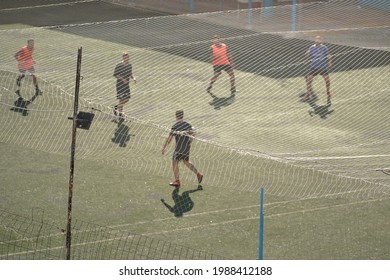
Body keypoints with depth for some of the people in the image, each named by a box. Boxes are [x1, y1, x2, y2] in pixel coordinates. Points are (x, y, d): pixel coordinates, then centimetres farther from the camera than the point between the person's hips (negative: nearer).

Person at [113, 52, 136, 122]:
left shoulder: (129, 65, 8)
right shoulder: (119, 66, -12)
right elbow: (115, 74, -12)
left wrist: (133, 78, -3)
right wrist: (122, 79, -25)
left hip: (126, 84, 7)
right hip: (120, 84, -7)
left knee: (127, 99, 8)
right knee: (122, 99, -9)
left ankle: (116, 107, 31)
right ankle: (120, 115, 1)